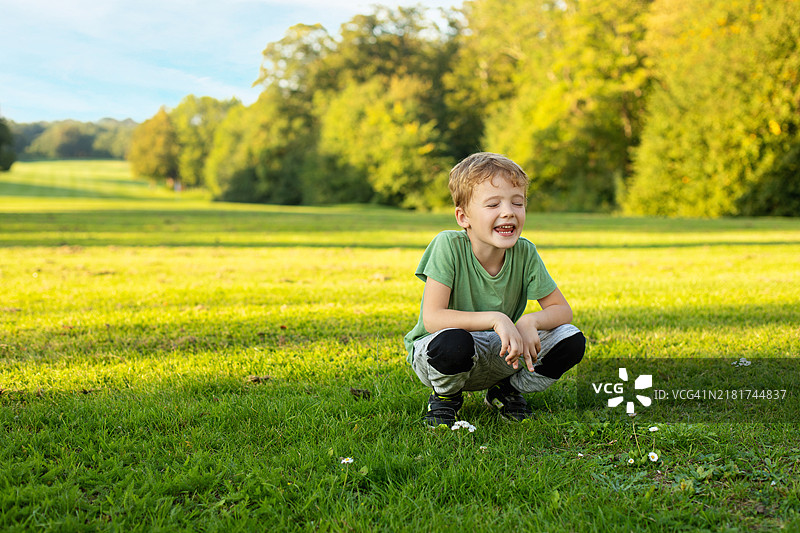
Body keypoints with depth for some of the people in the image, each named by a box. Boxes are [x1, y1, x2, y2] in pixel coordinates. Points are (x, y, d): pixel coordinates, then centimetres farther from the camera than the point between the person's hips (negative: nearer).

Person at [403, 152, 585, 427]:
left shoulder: (525, 253, -11)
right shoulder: (449, 245, -22)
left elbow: (561, 309, -4)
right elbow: (432, 318, -28)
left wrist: (530, 321, -26)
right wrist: (495, 318, -37)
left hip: (498, 356, 4)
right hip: (432, 352, -4)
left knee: (571, 340, -15)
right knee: (454, 342, -39)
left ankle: (505, 391, 11)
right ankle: (445, 397, -2)